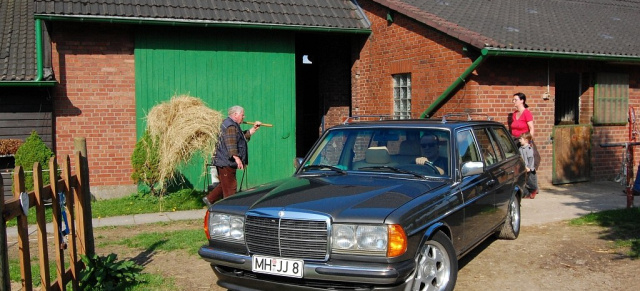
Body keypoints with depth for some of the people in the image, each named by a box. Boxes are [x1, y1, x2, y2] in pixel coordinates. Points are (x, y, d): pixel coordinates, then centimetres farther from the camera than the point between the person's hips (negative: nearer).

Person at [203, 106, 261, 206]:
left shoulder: (233, 125, 21)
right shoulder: (230, 126, -15)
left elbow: (244, 136, 30)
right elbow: (231, 144, -26)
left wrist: (254, 129, 20)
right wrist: (237, 158, -32)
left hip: (224, 162, 11)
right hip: (226, 163, -11)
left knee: (225, 185, 18)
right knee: (230, 187, -7)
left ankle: (209, 199, 23)